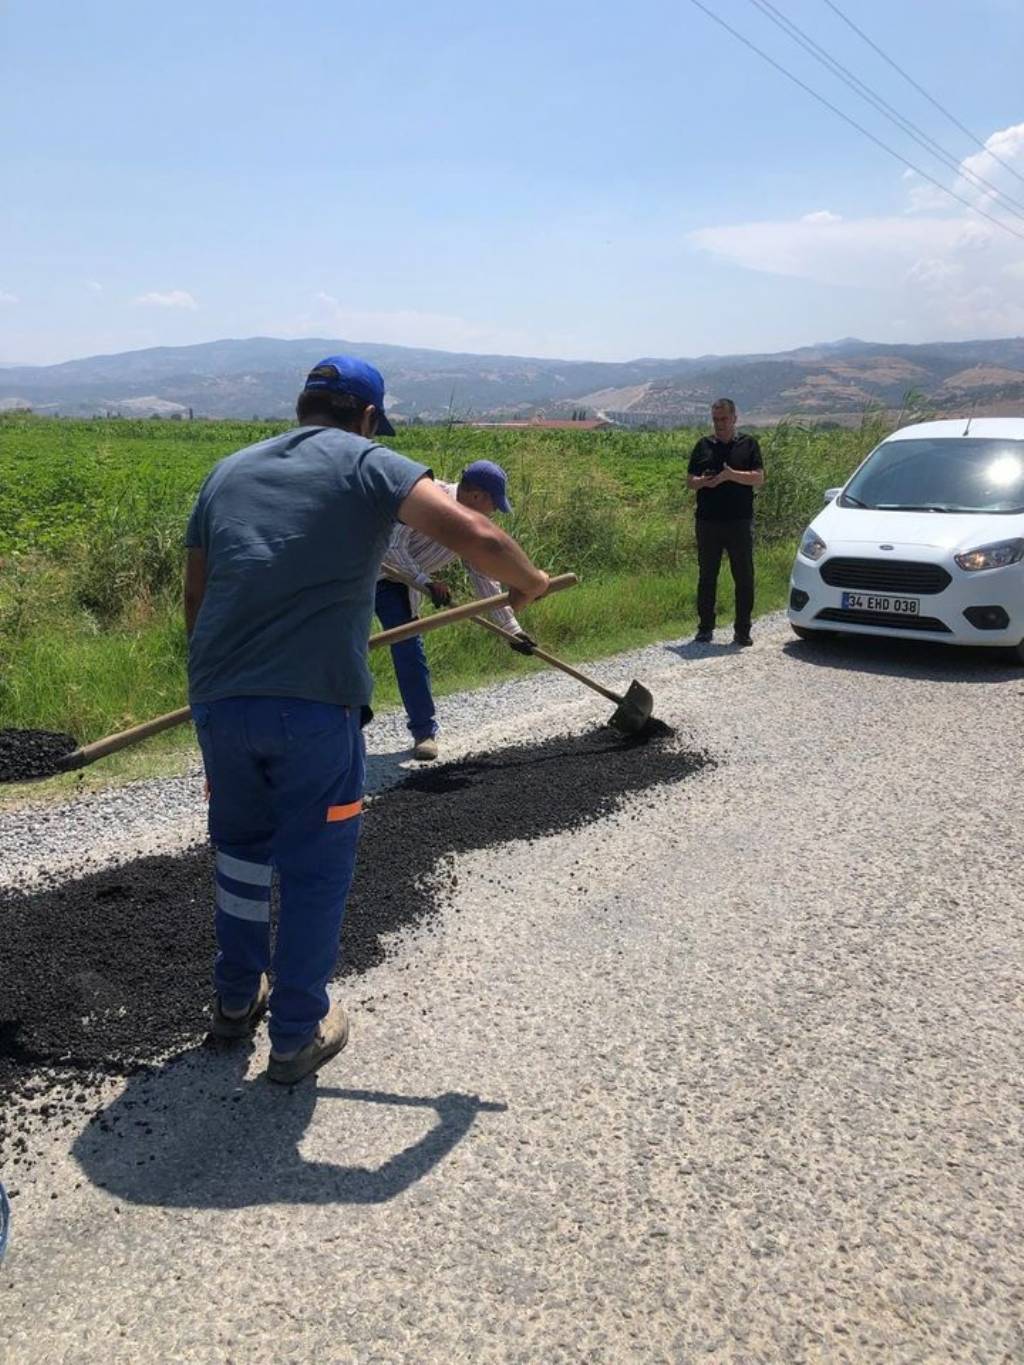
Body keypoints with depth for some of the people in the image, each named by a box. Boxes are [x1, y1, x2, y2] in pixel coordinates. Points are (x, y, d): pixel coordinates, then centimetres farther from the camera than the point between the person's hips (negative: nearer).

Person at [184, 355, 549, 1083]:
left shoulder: (228, 471, 18)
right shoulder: (369, 463, 3)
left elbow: (195, 596, 21)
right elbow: (477, 537, -8)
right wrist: (529, 581, 11)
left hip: (218, 699, 5)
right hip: (316, 703, -5)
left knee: (241, 846, 25)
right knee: (315, 871, 11)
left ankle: (237, 999, 41)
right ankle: (299, 1034, 25)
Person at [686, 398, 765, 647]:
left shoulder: (748, 444, 6)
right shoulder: (704, 446, 12)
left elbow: (759, 478, -3)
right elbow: (689, 481, 11)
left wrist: (732, 475, -17)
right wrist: (703, 481, -10)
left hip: (740, 522, -1)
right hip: (708, 522, 1)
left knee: (744, 577, 1)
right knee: (707, 577, 5)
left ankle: (742, 631, 9)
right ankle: (705, 629, 13)